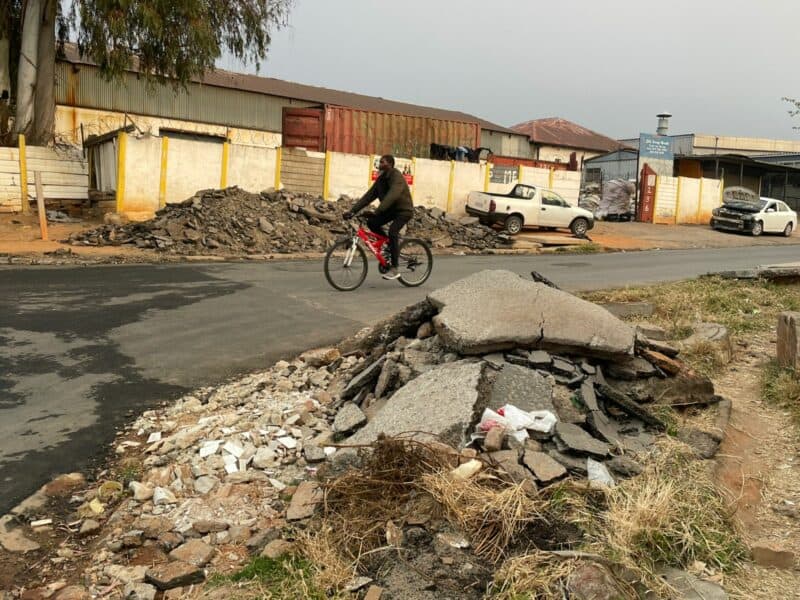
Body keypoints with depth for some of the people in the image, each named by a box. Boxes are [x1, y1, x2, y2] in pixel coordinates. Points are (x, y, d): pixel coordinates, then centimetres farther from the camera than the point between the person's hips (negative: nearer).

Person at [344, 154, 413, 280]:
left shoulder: (397, 177, -20)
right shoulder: (381, 179, 4)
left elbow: (392, 196, -36)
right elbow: (369, 196, -1)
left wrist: (378, 210, -48)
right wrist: (352, 211, -11)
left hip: (404, 210, -8)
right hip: (391, 209, 8)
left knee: (392, 231, -30)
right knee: (371, 222, -13)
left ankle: (394, 269, -23)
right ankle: (391, 244, 8)